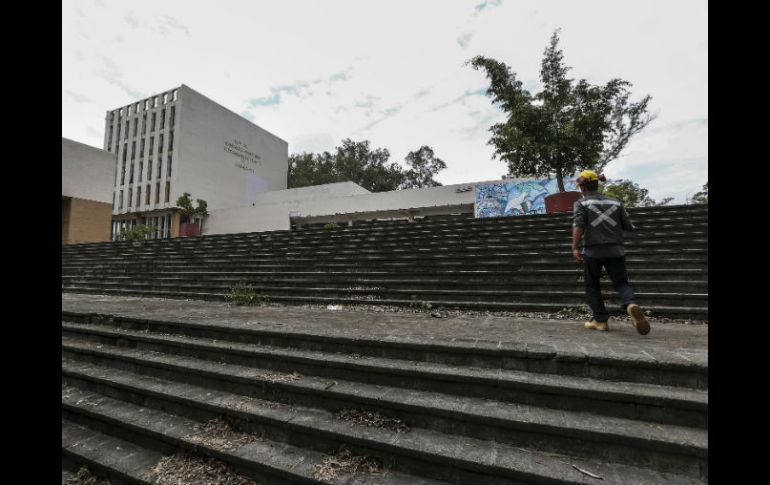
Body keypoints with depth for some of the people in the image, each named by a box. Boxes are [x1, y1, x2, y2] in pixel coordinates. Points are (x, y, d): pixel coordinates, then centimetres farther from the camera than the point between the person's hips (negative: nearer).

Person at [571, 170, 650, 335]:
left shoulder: (581, 203, -2)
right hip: (615, 250, 3)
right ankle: (631, 304, -18)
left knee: (592, 286, 12)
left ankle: (601, 320, 13)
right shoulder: (616, 203, 10)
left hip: (593, 251, -3)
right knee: (621, 282, 12)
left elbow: (578, 225, -18)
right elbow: (628, 226, 8)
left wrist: (574, 248, -22)